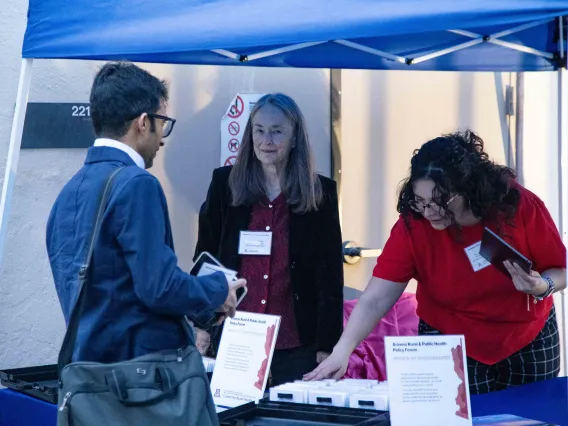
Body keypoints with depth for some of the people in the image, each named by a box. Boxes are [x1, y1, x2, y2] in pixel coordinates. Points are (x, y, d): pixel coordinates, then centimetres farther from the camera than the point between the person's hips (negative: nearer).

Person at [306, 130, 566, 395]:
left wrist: (541, 286, -31)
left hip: (530, 341, 1)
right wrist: (342, 351, -37)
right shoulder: (412, 225, -23)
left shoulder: (519, 205, -21)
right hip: (452, 348, -1)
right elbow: (375, 300, -24)